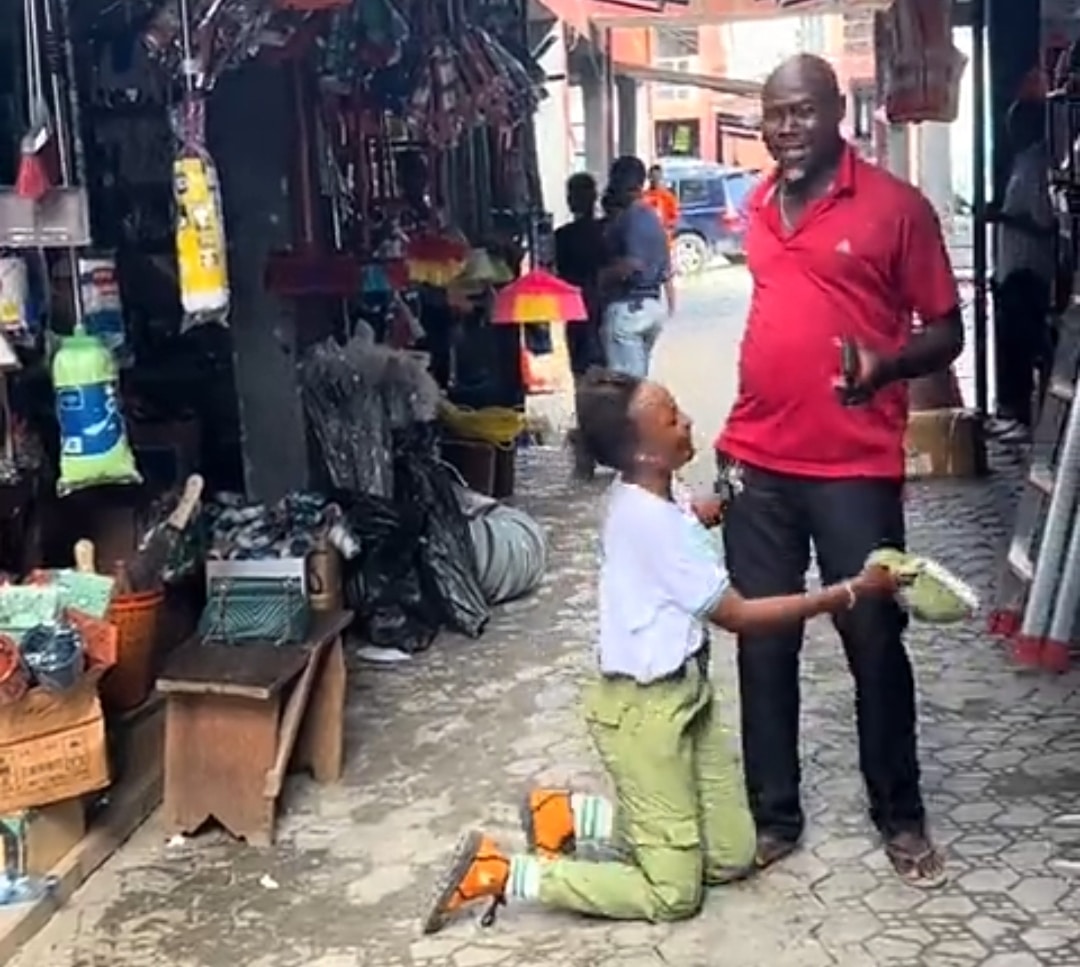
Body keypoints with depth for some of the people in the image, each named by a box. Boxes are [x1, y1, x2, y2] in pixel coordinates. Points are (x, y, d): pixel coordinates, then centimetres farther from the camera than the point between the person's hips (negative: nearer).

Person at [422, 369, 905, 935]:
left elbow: (698, 516, 29)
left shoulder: (651, 494, 1)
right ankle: (501, 873, 0)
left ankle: (572, 814, 16)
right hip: (644, 707, -9)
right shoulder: (651, 519, -25)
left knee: (732, 856, 11)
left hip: (683, 690, 9)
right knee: (672, 893, -2)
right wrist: (848, 593, -17)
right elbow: (739, 617, -20)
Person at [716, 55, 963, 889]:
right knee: (763, 646, 9)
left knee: (875, 644, 6)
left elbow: (946, 332, -3)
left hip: (856, 470, -4)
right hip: (758, 466, 5)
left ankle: (900, 818, 24)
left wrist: (885, 366, -24)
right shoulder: (757, 209, 10)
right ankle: (773, 815, 23)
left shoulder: (896, 206, -6)